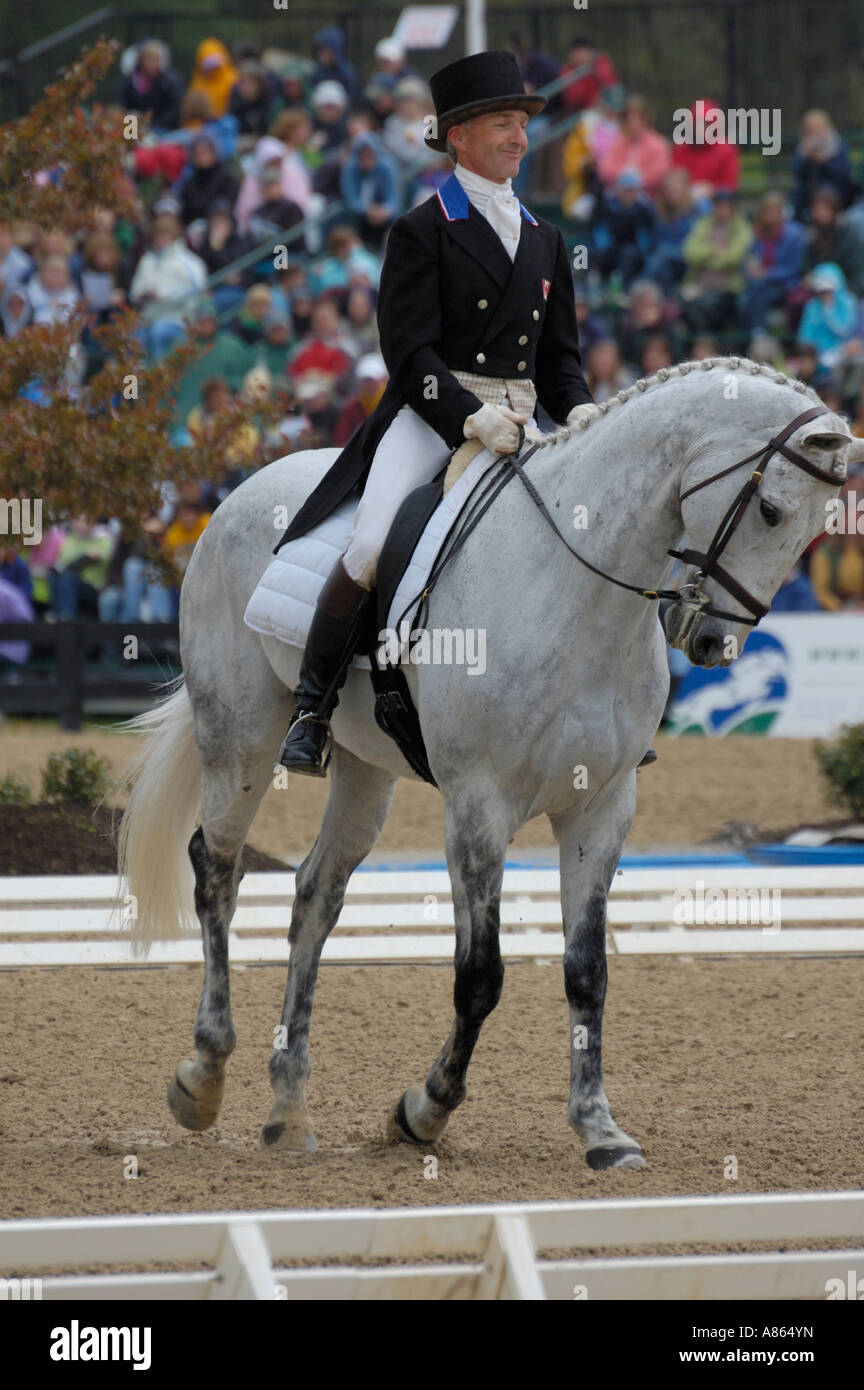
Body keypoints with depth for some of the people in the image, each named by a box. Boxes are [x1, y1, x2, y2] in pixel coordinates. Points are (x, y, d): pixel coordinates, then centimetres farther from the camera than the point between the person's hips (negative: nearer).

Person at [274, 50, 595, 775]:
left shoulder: (544, 240, 18)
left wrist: (579, 410, -2)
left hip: (519, 425, 6)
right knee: (373, 547, -27)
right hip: (430, 416, -6)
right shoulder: (421, 233, -1)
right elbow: (410, 352, -9)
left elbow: (561, 355, 20)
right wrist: (471, 417, -22)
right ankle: (312, 707, -14)